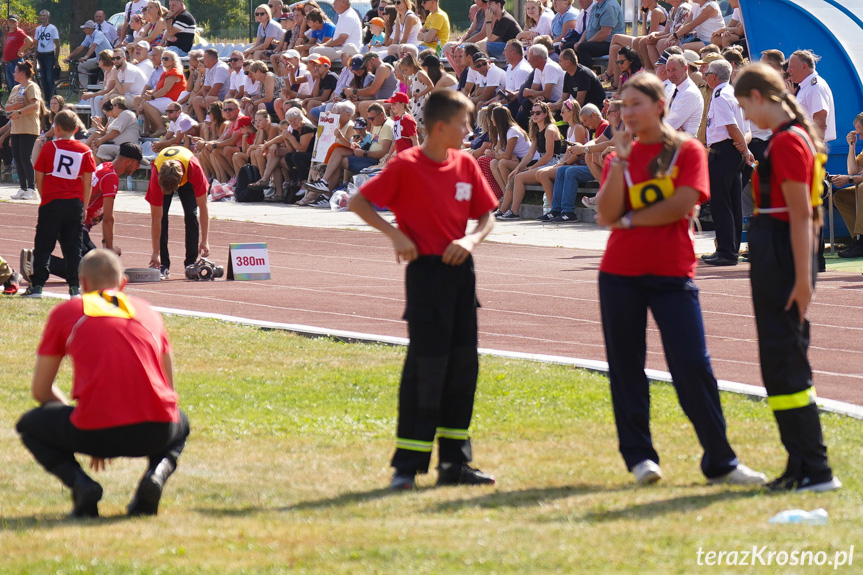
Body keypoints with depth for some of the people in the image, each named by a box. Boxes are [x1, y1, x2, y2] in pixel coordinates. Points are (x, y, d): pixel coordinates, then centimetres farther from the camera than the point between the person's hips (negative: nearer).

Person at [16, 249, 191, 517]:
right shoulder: (148, 311, 22)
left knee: (29, 426, 28)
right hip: (156, 433, 2)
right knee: (181, 424, 40)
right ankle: (157, 472, 4)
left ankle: (80, 483, -1)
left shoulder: (65, 313, 14)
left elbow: (40, 391, 19)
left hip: (95, 434, -2)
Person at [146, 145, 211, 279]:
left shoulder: (194, 168, -43)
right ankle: (164, 266, -11)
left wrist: (205, 241, -32)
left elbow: (203, 207, -32)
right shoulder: (156, 177, -41)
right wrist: (156, 253, -31)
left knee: (191, 216, -15)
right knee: (162, 216, -17)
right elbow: (156, 219, -33)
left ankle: (191, 264, -6)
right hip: (164, 178, 0)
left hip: (187, 178, 0)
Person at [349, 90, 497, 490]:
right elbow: (358, 203, -6)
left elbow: (486, 217, 13)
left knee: (463, 364, 8)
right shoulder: (407, 165, -9)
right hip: (426, 272, -6)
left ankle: (454, 462, 15)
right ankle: (407, 465, -3)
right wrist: (396, 235, -15)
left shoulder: (466, 165, 8)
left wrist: (471, 240, -7)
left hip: (460, 270, 6)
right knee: (426, 366, -8)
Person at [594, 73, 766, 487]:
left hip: (672, 271, -3)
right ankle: (639, 457, 13)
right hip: (620, 271, 3)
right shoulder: (619, 156, 9)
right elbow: (606, 216, -3)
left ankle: (720, 463, -1)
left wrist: (630, 219, -6)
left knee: (692, 366, -7)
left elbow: (682, 204, -13)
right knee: (625, 367, 4)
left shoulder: (687, 150, 1)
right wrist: (620, 162, -9)